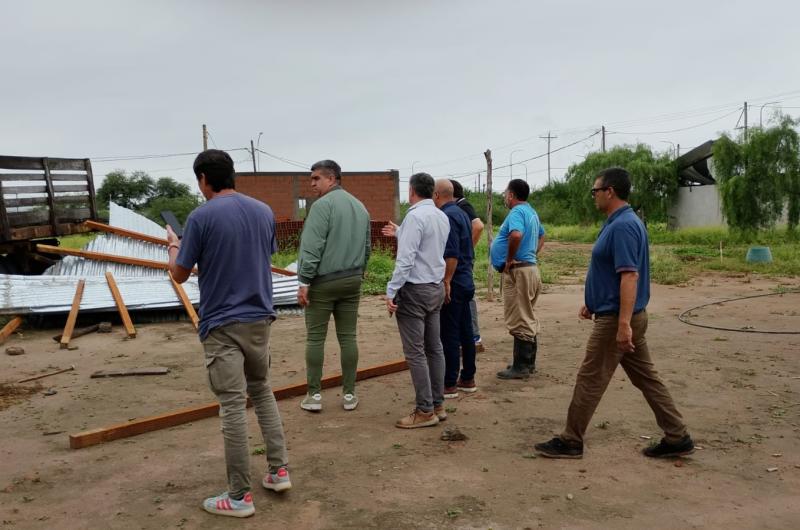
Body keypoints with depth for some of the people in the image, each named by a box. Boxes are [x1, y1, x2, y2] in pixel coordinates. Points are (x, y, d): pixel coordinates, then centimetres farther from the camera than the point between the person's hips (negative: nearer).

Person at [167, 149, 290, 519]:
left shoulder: (201, 217, -12)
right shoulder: (264, 212, 5)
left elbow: (179, 274, -4)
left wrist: (173, 245, 17)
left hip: (222, 326, -6)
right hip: (260, 319, 6)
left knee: (232, 406, -1)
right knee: (262, 391, 21)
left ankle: (239, 497, 8)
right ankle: (279, 470, 21)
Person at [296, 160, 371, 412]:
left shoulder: (323, 204, -12)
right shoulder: (360, 206, 13)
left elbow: (311, 247, -17)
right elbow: (367, 247, 16)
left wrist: (304, 281, -14)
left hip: (323, 281, -6)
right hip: (352, 280, 6)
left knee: (315, 338, 2)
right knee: (348, 337, 8)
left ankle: (314, 394, 7)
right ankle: (349, 394, 12)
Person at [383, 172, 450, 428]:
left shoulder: (415, 216, -16)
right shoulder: (442, 217, 10)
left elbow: (406, 258, -21)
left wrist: (391, 291, -17)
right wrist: (399, 232, 31)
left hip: (415, 289, -9)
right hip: (436, 287, 9)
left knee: (415, 352, -4)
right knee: (434, 348, 12)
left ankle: (425, 411, 0)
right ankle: (437, 404, 19)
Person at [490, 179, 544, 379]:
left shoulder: (517, 212, -15)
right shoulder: (531, 212, 17)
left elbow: (516, 235, -35)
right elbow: (541, 236, 31)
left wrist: (509, 259, -22)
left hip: (517, 271, -10)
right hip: (530, 267, 10)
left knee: (519, 321, -5)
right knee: (528, 319, 16)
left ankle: (521, 367, 1)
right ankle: (528, 362, 25)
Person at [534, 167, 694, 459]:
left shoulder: (622, 226, -20)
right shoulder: (621, 223, 13)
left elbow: (630, 276, -27)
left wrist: (623, 323, -29)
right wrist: (592, 302, 26)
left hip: (616, 318, -10)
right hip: (622, 315, 10)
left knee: (590, 380, 0)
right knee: (646, 377, 14)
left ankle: (570, 442, 11)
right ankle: (677, 437, 21)